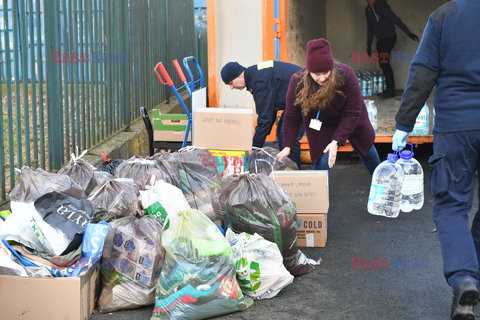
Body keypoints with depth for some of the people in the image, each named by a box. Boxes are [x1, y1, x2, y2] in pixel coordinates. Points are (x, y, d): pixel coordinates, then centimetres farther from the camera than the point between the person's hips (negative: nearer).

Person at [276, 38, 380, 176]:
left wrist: (336, 141, -35)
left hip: (350, 121, 1)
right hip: (321, 126, 0)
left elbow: (352, 113, -30)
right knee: (323, 162, -13)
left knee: (367, 150, 19)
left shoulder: (346, 74, -35)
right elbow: (291, 117, -22)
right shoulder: (298, 81, -32)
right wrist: (287, 146, -29)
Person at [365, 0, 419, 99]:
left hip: (389, 38, -7)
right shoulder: (368, 9, 8)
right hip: (380, 39, 7)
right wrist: (369, 44, 18)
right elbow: (370, 27, 18)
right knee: (383, 64, 5)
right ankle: (389, 88, 12)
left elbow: (395, 19, -17)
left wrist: (408, 33, -19)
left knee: (383, 63, -14)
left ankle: (390, 89, -7)